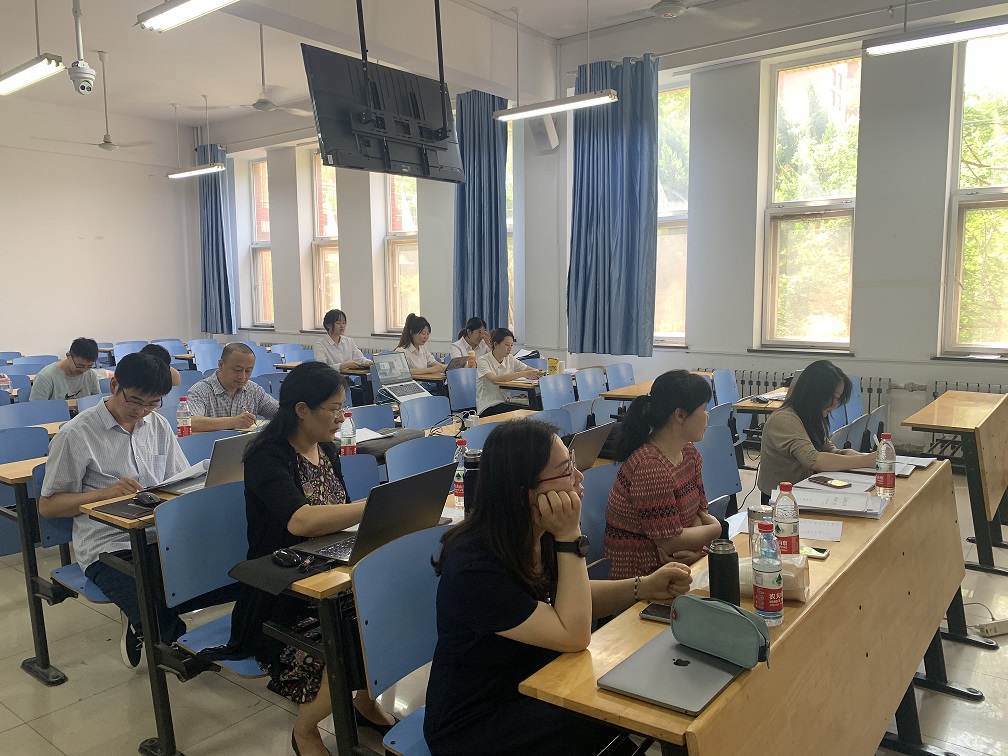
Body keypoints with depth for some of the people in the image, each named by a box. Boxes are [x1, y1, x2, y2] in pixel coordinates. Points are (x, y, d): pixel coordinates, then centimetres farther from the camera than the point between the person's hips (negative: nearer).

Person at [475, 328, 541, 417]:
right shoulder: (483, 361, -10)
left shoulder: (510, 359, 8)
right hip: (487, 408, -6)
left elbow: (531, 371, 3)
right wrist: (523, 374, -34)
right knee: (525, 411, -27)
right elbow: (494, 380, -29)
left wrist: (538, 373, -23)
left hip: (504, 402, 6)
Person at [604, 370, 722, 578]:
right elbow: (671, 541, -21)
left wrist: (692, 548, -15)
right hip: (642, 574, -8)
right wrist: (716, 528, -5)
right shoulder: (650, 467, -25)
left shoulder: (688, 452, 5)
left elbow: (699, 512, 6)